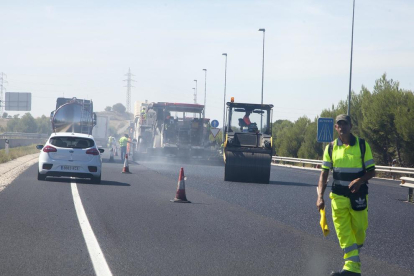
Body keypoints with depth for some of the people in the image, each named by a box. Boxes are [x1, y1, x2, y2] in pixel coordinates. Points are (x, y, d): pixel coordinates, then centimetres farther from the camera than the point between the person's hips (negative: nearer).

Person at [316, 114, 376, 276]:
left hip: (358, 195, -1)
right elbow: (324, 174, 4)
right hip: (338, 195, 1)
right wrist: (320, 197, -6)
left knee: (359, 228, 7)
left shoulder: (362, 145, -2)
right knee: (343, 231, -8)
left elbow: (371, 171, 0)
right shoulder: (331, 148, 4)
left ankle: (356, 249, 39)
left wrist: (359, 180, -21)